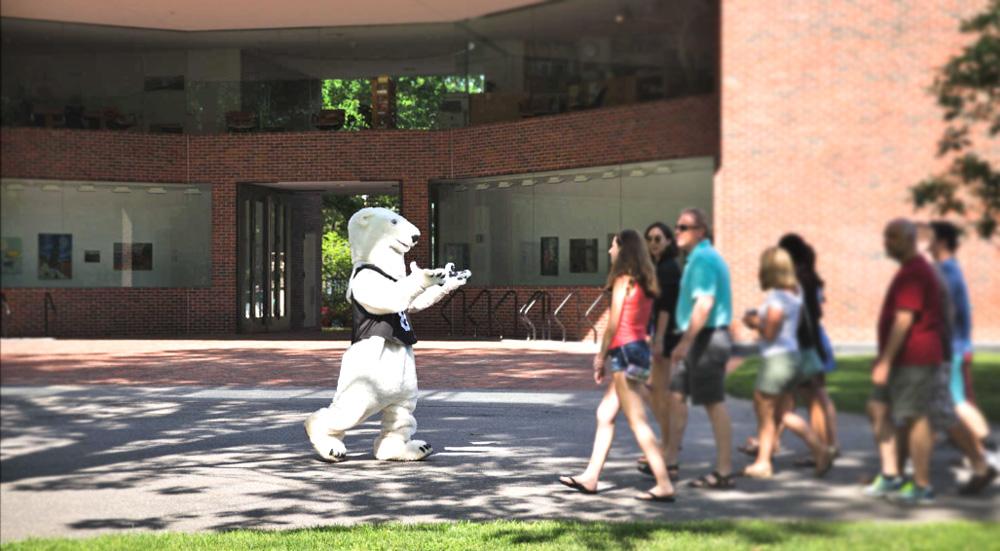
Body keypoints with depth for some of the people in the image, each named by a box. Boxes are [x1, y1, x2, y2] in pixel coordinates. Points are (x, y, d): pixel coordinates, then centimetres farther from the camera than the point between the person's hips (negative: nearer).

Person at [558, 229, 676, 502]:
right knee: (604, 414, 16)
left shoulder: (623, 280, -11)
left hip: (625, 350, -10)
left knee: (637, 421, -8)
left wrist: (601, 356, -3)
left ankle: (664, 484, -10)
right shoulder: (644, 283, 13)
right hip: (640, 347, 10)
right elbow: (645, 323, 12)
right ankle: (590, 477, 22)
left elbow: (613, 323, -12)